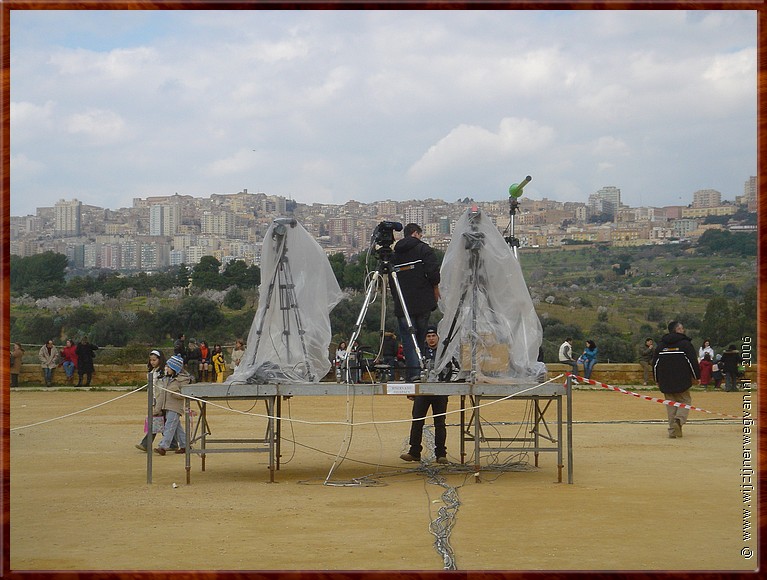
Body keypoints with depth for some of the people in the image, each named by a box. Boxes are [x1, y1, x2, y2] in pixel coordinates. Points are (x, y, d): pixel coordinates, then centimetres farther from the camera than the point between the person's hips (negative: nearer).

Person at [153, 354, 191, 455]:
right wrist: (157, 409, 11)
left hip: (176, 407, -7)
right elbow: (161, 394, 14)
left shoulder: (182, 379, -8)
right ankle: (184, 446, 19)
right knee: (177, 427, 12)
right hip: (167, 407, 8)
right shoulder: (166, 379, 14)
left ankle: (163, 446, -17)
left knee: (169, 426, -13)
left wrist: (174, 393, -22)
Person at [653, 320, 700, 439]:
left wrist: (657, 380, 20)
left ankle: (673, 430, 3)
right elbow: (693, 361, -6)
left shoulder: (661, 344, 10)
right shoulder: (685, 343, -4)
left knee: (670, 403, 10)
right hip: (682, 380, -4)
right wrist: (697, 376, 5)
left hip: (665, 381, 4)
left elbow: (655, 363, 12)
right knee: (685, 401, 9)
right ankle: (679, 419, -19)